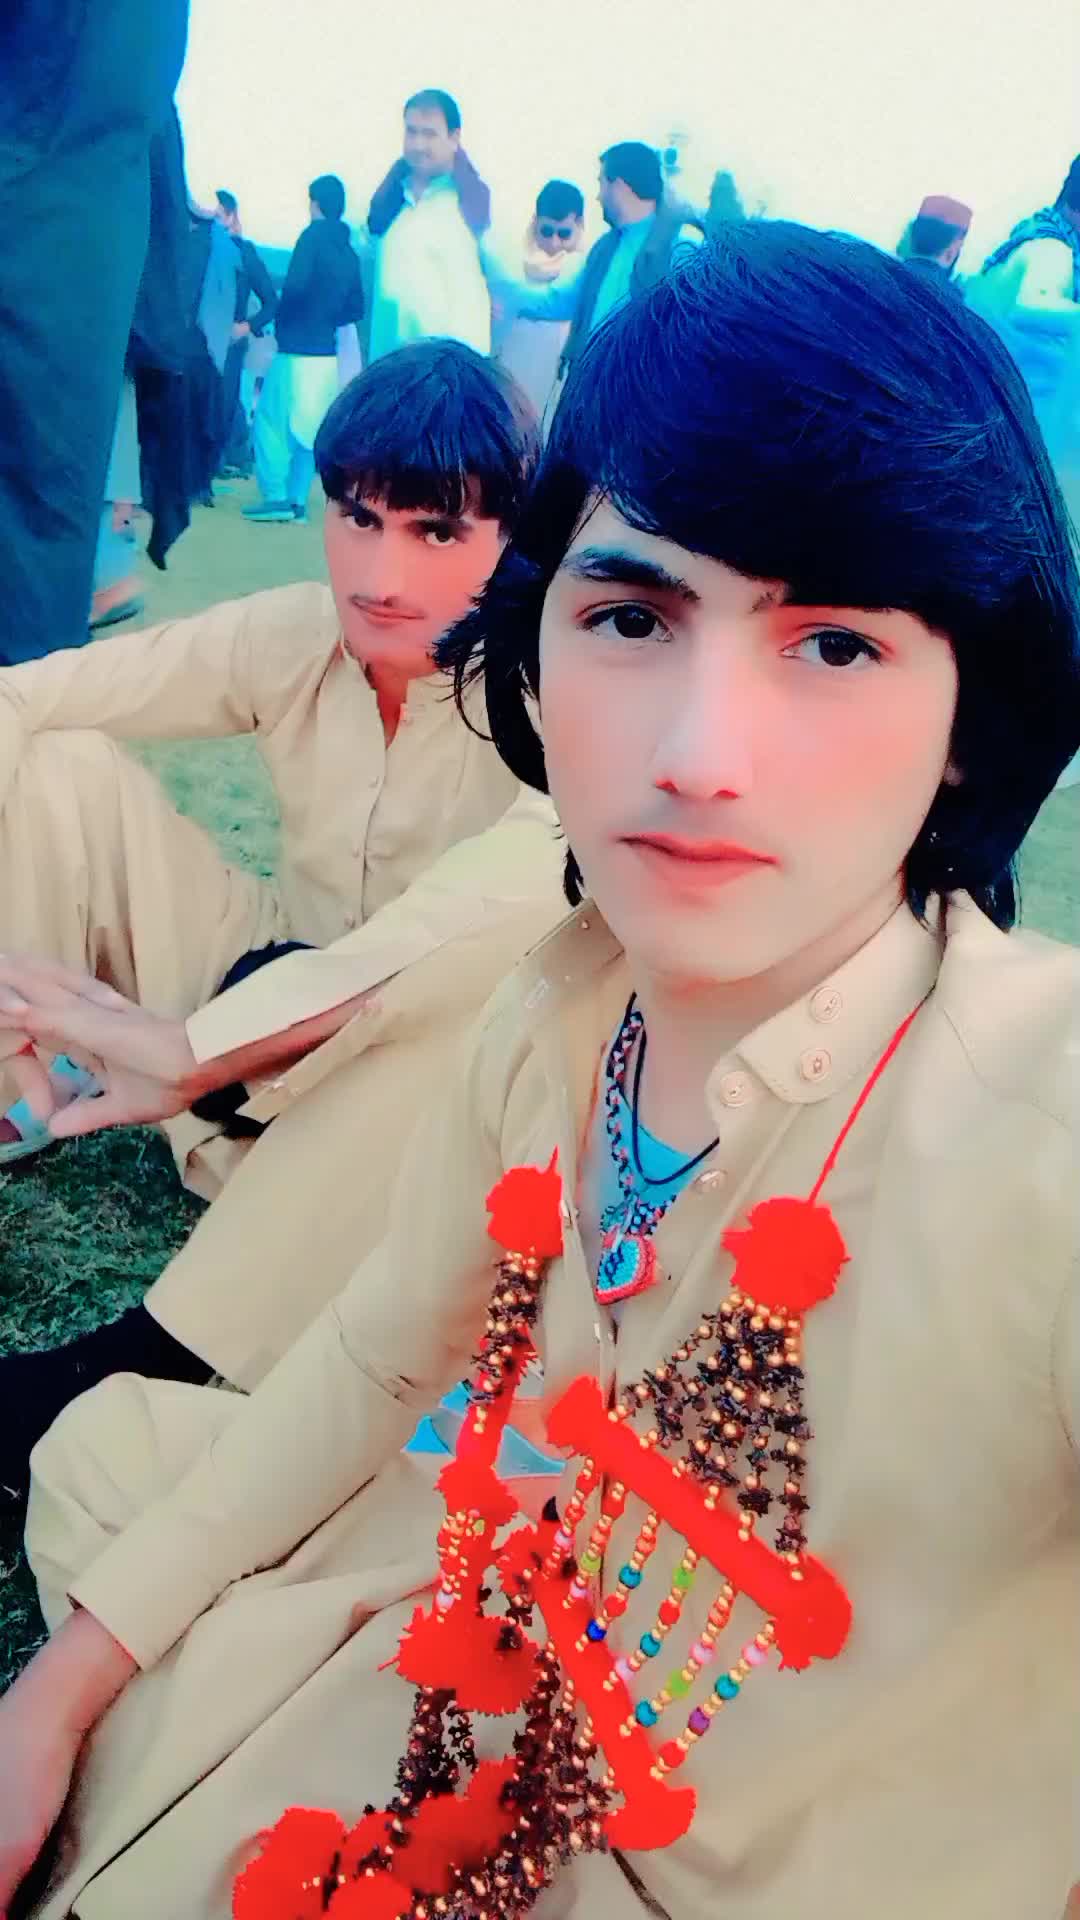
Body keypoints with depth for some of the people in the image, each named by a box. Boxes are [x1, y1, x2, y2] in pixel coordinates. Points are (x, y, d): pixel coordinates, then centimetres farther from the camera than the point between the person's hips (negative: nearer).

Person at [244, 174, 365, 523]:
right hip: (326, 351, 7)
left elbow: (295, 287, -17)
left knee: (271, 421, -3)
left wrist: (281, 320, -2)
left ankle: (277, 496, -10)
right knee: (306, 429, 9)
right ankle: (297, 501, 7)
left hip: (298, 348, -7)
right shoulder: (348, 250, 14)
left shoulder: (313, 237, -7)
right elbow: (355, 309, 16)